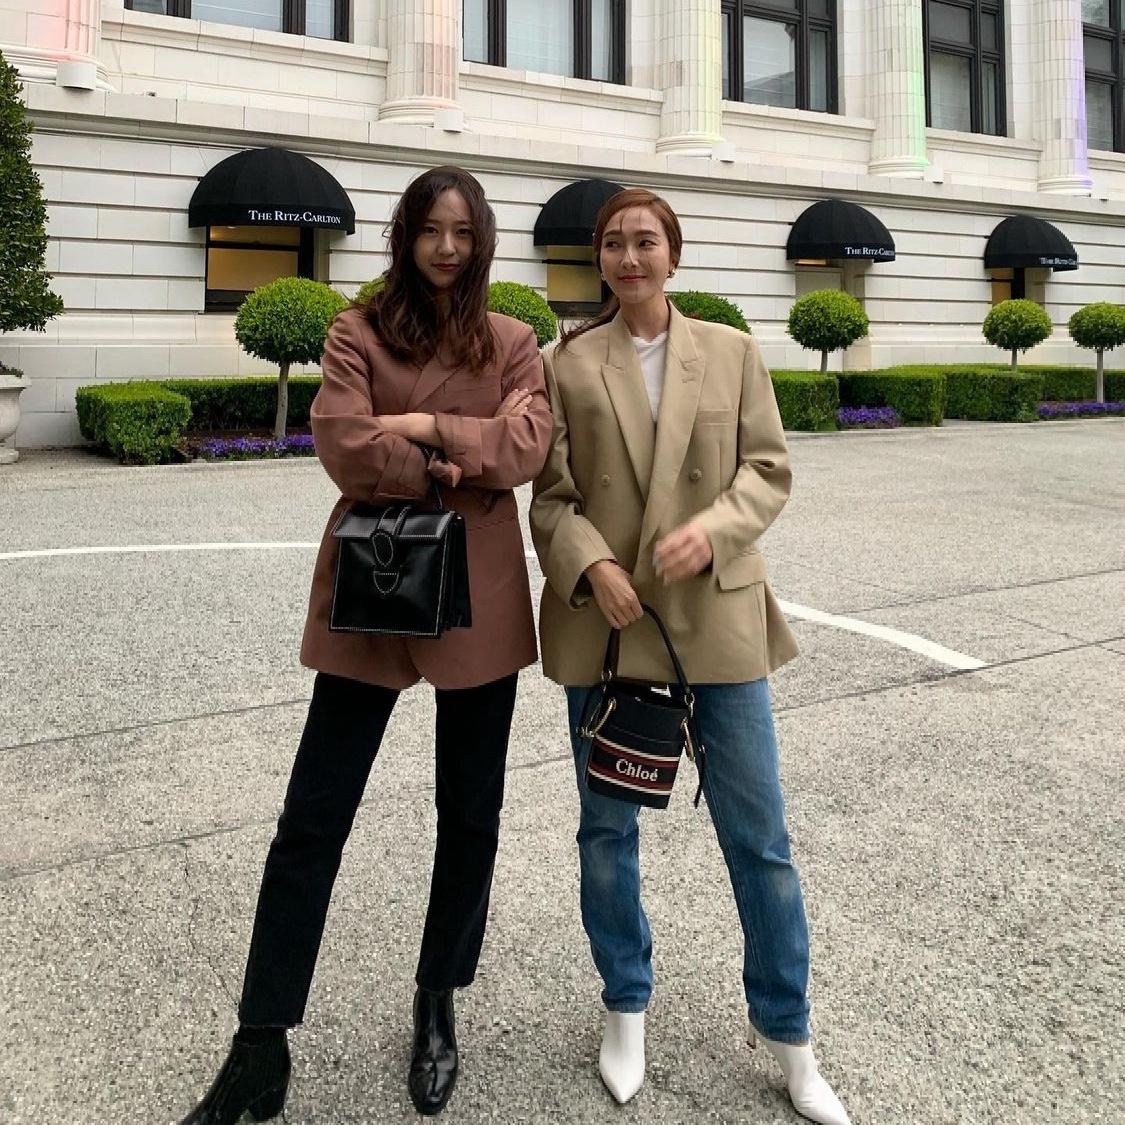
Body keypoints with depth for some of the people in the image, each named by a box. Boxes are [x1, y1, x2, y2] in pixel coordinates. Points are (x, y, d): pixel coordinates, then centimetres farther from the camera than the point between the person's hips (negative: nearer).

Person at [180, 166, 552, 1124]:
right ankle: (262, 1043, 14)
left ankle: (438, 1008, 33)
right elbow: (343, 445, -11)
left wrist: (424, 429, -14)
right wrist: (450, 468, -12)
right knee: (313, 817, 1)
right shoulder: (360, 333, 3)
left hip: (478, 598, 2)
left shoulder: (513, 344, 8)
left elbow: (528, 445, -9)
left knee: (471, 814, 12)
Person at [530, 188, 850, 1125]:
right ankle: (626, 1010, 34)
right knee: (608, 829, 12)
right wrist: (590, 565, -16)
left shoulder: (732, 352, 6)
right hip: (604, 620, 0)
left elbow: (769, 470, 3)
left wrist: (713, 527, -16)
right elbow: (551, 496, 2)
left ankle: (789, 1035, 25)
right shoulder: (569, 363, 4)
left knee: (759, 834, 5)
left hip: (717, 616, 0)